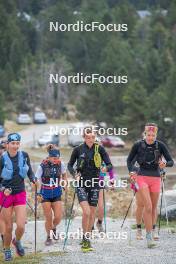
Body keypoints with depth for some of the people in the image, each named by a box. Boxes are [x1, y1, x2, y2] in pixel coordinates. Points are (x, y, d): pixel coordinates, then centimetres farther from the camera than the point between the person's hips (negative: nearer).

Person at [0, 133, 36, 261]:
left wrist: (33, 180, -7)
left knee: (21, 226, -7)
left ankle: (17, 241, 27)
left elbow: (30, 171, 11)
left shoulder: (24, 156, -4)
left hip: (20, 194, 2)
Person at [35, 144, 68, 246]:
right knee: (48, 218, -2)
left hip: (57, 193, 2)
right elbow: (36, 180, -9)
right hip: (45, 194, -2)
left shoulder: (61, 164, -6)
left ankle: (54, 228, 28)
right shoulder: (43, 166, -15)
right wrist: (37, 194, -18)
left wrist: (65, 184, 5)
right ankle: (49, 237, 19)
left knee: (58, 217, -6)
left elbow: (64, 174, 16)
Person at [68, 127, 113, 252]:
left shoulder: (99, 149, -1)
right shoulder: (78, 149, -2)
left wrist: (106, 168, -24)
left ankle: (87, 238, 22)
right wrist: (74, 174, -9)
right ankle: (86, 240, -6)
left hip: (94, 183, 2)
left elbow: (110, 165, -2)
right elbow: (70, 165, 9)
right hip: (82, 183, -2)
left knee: (92, 213, 6)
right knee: (86, 212, -16)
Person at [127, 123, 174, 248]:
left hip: (156, 178, 2)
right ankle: (149, 236, -12)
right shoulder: (138, 145, -4)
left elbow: (171, 162, -3)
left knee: (154, 208, 9)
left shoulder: (160, 145, -3)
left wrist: (165, 164, -25)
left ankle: (151, 230, 25)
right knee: (148, 207, -14)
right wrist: (131, 172, -7)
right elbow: (129, 160, 10)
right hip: (142, 178, -2)